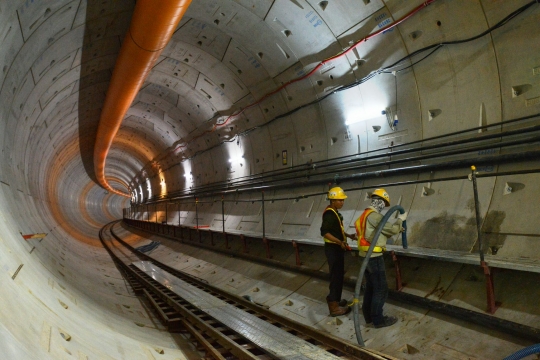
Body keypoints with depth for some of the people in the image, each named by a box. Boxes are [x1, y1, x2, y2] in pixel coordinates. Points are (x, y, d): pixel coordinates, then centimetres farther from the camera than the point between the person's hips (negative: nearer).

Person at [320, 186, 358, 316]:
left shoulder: (335, 212, 12)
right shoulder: (329, 214, -20)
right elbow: (325, 232, -27)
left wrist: (348, 235, 12)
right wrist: (340, 242, -32)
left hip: (337, 248, 10)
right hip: (333, 249, -10)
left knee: (339, 275, 18)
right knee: (336, 276, -5)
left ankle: (335, 301, 31)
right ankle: (334, 307, 2)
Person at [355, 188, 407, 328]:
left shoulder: (366, 214, 13)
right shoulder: (373, 215, -19)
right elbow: (391, 229, -16)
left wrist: (397, 230, 20)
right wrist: (400, 219, 1)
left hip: (366, 256, 10)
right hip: (374, 257, -10)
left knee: (370, 286, 18)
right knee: (381, 288, 0)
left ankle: (368, 315, 27)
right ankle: (378, 319, 9)